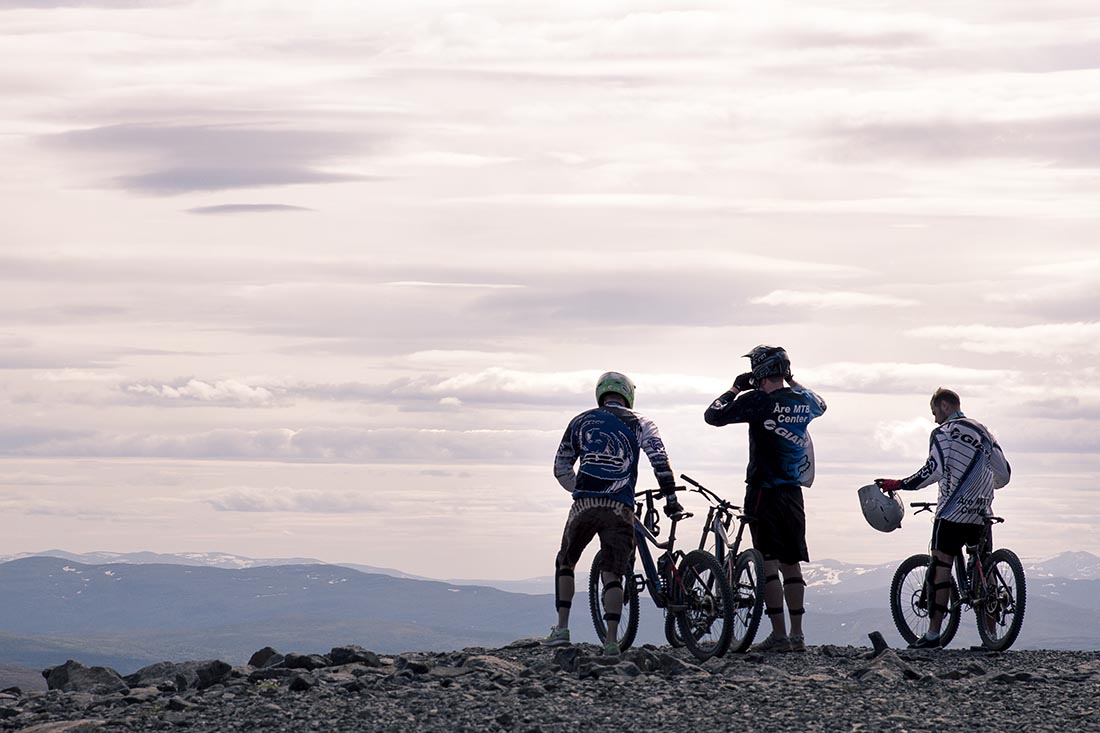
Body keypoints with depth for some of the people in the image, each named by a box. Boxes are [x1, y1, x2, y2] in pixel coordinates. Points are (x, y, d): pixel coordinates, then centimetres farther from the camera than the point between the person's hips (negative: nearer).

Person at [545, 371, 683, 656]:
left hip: (584, 504, 1)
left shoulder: (580, 421, 17)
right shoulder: (639, 423, 10)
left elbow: (561, 468, 19)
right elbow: (659, 460, -4)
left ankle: (561, 628, 12)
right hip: (620, 508, -1)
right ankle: (611, 641, -7)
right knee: (612, 574, 3)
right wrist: (671, 499, 1)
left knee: (565, 563, 21)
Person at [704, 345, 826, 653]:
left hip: (764, 491, -6)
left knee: (768, 561, -5)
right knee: (791, 563, 11)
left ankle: (779, 636, -10)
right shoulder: (803, 401, 6)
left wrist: (736, 389, 2)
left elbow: (713, 415, -11)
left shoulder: (759, 401, -14)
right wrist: (792, 382, 30)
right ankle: (797, 636, 13)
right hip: (794, 492, 6)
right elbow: (820, 405, 32)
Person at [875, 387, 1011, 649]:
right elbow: (1004, 473, 14)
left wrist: (898, 485, -10)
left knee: (941, 568, -5)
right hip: (981, 514, 6)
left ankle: (933, 634, -9)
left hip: (953, 511, -6)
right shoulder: (983, 431, 16)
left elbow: (934, 470, -16)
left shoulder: (943, 433, -4)